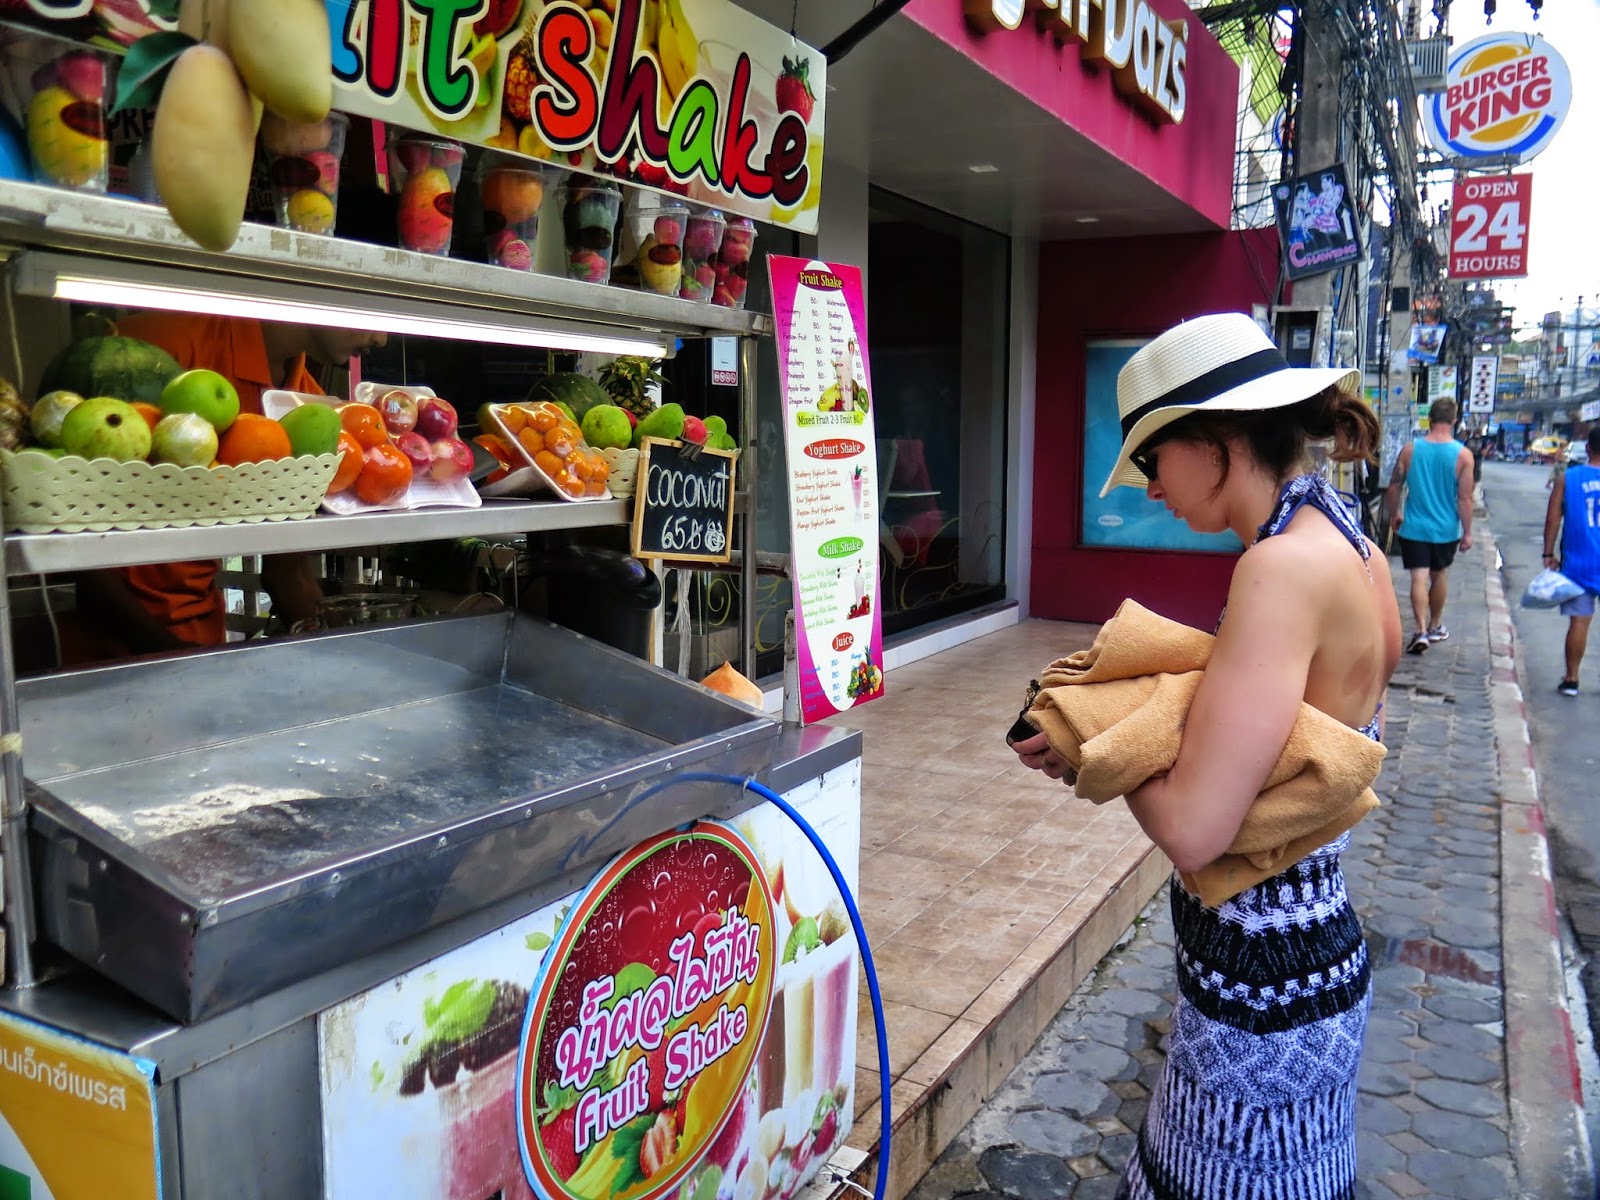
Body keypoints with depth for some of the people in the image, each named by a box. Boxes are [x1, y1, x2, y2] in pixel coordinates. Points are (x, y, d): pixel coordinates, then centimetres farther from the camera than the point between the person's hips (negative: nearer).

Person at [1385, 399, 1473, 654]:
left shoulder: (1410, 449, -6)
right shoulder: (1463, 455, -9)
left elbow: (1394, 487, 0)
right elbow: (1464, 498, -9)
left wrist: (1395, 514, 16)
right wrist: (1467, 532, 0)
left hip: (1414, 527, -1)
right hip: (1446, 529, 1)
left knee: (1419, 578, -2)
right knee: (1440, 575, 18)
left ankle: (1421, 631, -14)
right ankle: (1435, 626, 32)